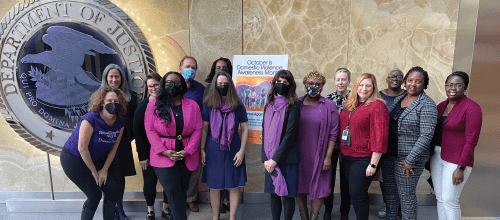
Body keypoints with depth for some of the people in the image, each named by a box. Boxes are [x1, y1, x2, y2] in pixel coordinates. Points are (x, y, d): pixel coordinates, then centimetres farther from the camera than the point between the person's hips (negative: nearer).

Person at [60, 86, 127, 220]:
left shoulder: (120, 121, -9)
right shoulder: (91, 119, -27)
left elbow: (113, 148, -1)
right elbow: (82, 148, -23)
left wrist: (104, 170, -3)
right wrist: (94, 172, -15)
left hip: (95, 158, 6)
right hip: (73, 159, -6)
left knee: (112, 189, -5)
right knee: (95, 196, -8)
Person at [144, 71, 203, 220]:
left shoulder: (192, 105, 3)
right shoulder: (154, 104, -1)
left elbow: (198, 129, -1)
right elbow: (150, 130, -5)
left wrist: (188, 151, -12)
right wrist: (165, 151, -14)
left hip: (187, 158, 3)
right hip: (163, 157, -2)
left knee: (182, 191, 14)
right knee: (173, 192, -8)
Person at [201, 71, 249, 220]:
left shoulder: (238, 106, -1)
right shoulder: (209, 106, 0)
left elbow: (244, 129, 1)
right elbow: (204, 129, 4)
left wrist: (241, 151, -5)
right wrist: (202, 150, -1)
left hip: (233, 150, 0)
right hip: (214, 150, 0)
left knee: (234, 186, 6)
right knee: (214, 186, 9)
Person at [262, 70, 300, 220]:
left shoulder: (293, 106, -6)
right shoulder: (269, 106, 11)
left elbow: (290, 134, -12)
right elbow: (264, 132, 8)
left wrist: (275, 159, -14)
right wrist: (265, 158, -2)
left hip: (287, 158, -5)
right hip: (270, 159, 5)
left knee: (287, 194, 3)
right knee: (274, 193, 12)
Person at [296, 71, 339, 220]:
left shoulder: (329, 106, -2)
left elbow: (333, 133, -3)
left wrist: (328, 157, -6)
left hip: (318, 155, -2)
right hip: (299, 154, 2)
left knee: (317, 188, 7)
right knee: (300, 187, 11)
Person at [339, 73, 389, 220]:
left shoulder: (378, 106, -11)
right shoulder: (349, 104, 9)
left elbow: (380, 136, -16)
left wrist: (373, 164, -18)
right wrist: (341, 151, 16)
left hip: (364, 159, -6)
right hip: (346, 157, 6)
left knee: (357, 194, -2)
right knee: (358, 193, 17)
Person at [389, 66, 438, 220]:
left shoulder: (427, 105, -13)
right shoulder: (398, 100, 9)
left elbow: (426, 135, -19)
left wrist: (410, 161, -18)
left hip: (411, 157, -7)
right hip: (395, 155, 7)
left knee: (406, 193, 4)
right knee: (399, 191, 16)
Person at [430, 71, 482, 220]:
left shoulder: (471, 108, -11)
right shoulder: (441, 106, 9)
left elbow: (471, 141, -15)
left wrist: (461, 168, -17)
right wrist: (429, 158, 12)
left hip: (456, 160, -7)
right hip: (436, 156, 7)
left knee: (449, 200, -2)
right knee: (440, 198, 13)